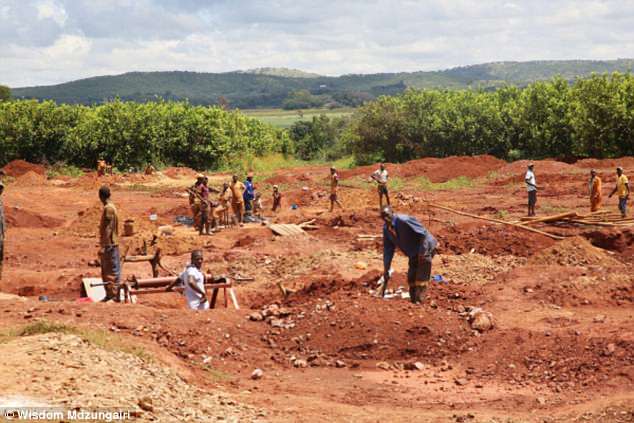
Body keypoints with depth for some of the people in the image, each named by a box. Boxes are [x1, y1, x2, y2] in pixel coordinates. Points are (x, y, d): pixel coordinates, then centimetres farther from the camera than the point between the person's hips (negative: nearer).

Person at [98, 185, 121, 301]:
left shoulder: (109, 209, -16)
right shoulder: (109, 207, 13)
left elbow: (108, 229, -21)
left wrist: (103, 247, -22)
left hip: (109, 245, -10)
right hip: (108, 245, 10)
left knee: (113, 272, -6)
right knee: (105, 272, 14)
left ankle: (115, 296, -4)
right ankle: (109, 295, 20)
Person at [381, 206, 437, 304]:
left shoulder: (404, 220, -28)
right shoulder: (386, 228, -5)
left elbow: (423, 233, -25)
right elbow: (388, 249, 2)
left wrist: (422, 252, -25)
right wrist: (386, 269, 0)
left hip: (425, 248, -8)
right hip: (413, 253, 8)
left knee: (421, 279, -10)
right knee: (411, 279, 11)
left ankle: (418, 301, -7)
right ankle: (413, 300, 22)